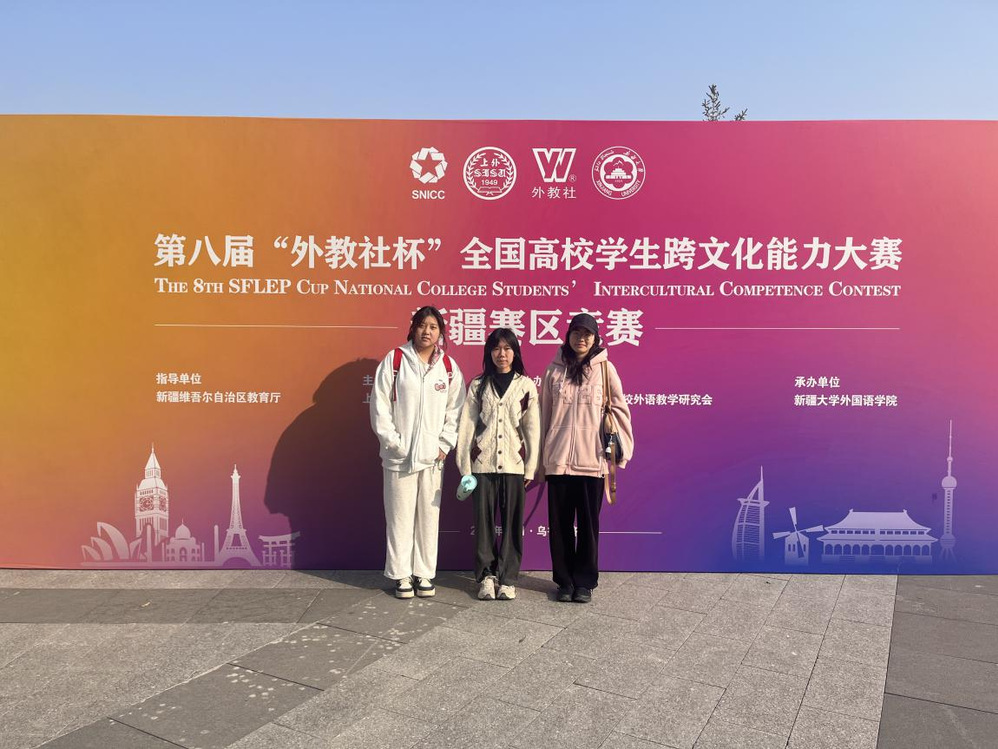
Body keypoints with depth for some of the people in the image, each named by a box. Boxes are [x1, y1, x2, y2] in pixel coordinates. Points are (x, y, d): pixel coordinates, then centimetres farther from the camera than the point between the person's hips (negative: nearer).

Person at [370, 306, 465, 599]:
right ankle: (402, 575, 13)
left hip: (433, 455, 2)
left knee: (429, 515, 7)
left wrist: (445, 445, -2)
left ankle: (425, 574, 18)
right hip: (399, 455, -2)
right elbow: (380, 405, -2)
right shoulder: (394, 360, 0)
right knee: (400, 516, 2)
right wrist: (393, 442, -7)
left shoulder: (449, 366, 7)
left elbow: (455, 409, 6)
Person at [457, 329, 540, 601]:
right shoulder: (478, 385, 7)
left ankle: (507, 579, 12)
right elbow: (467, 426, 5)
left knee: (512, 523, 2)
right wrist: (465, 466, -1)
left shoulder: (526, 386, 6)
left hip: (514, 464, 0)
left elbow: (533, 429, 4)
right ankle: (486, 576, 14)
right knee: (484, 521, 3)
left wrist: (531, 468, -1)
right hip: (483, 463, 0)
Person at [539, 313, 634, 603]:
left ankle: (584, 581, 18)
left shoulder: (604, 368, 2)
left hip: (592, 459, -1)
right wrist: (538, 458, 11)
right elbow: (544, 414, 10)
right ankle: (564, 580, 19)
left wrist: (621, 448, 0)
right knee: (560, 522, 6)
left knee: (588, 523, 5)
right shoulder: (554, 370, 6)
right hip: (558, 459, 2)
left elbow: (619, 409, 4)